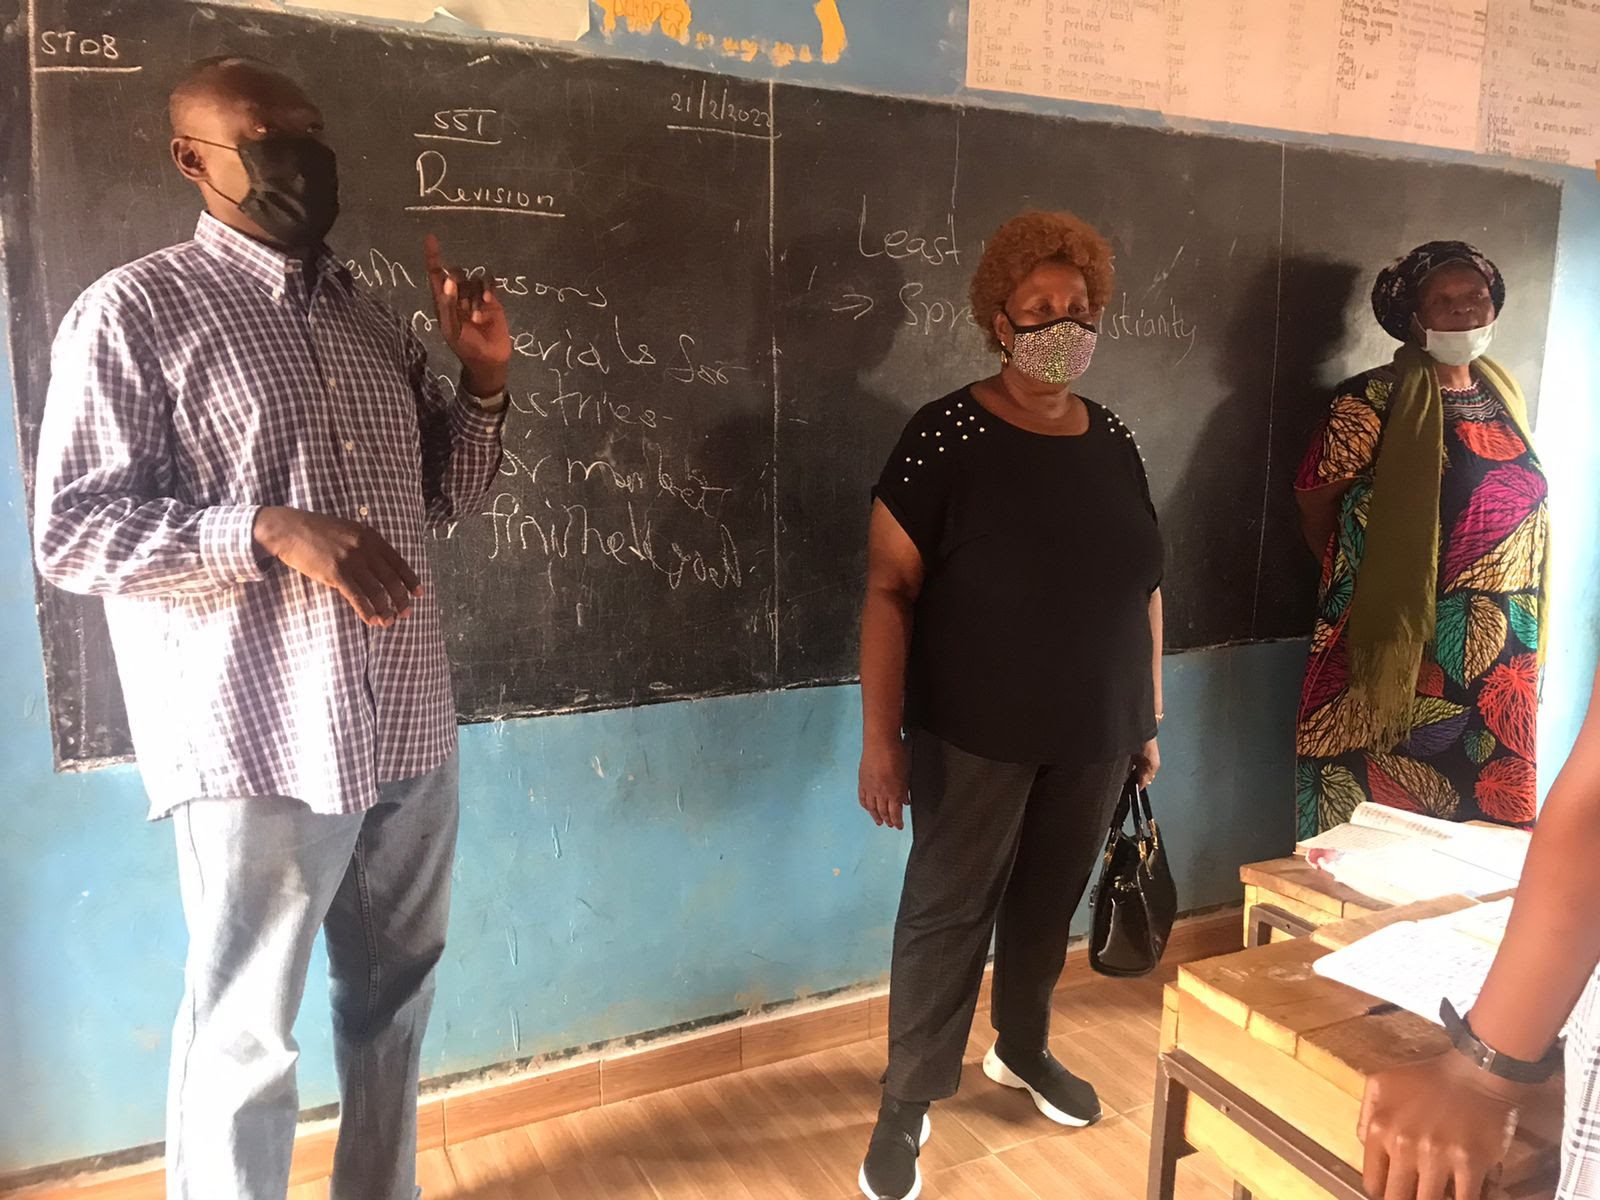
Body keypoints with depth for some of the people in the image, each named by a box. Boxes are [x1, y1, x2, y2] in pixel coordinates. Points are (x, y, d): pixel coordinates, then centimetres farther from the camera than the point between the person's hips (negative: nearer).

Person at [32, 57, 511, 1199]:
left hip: (411, 728, 6)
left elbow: (444, 493, 18)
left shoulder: (375, 319, 13)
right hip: (260, 742, -6)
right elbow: (72, 534, -9)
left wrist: (486, 382, 2)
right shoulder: (134, 309, -4)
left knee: (394, 1000, 19)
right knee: (244, 1040, 9)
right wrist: (270, 530, -23)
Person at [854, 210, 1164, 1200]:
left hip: (1093, 737, 5)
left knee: (1049, 903, 20)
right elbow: (889, 588, -13)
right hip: (973, 737, -5)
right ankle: (909, 1103, 24)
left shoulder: (1115, 441, 5)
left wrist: (1150, 717, 12)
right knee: (948, 913, 6)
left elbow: (1143, 585, 11)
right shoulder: (947, 435, -12)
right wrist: (881, 736, -16)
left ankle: (1023, 1049, 44)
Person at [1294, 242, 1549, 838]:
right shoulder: (1374, 399, -10)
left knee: (1489, 810, 14)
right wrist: (1368, 577, 3)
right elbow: (1315, 501, -9)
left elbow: (1515, 502, 19)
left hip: (1497, 657, 7)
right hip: (1401, 647, -6)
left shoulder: (1503, 395, 12)